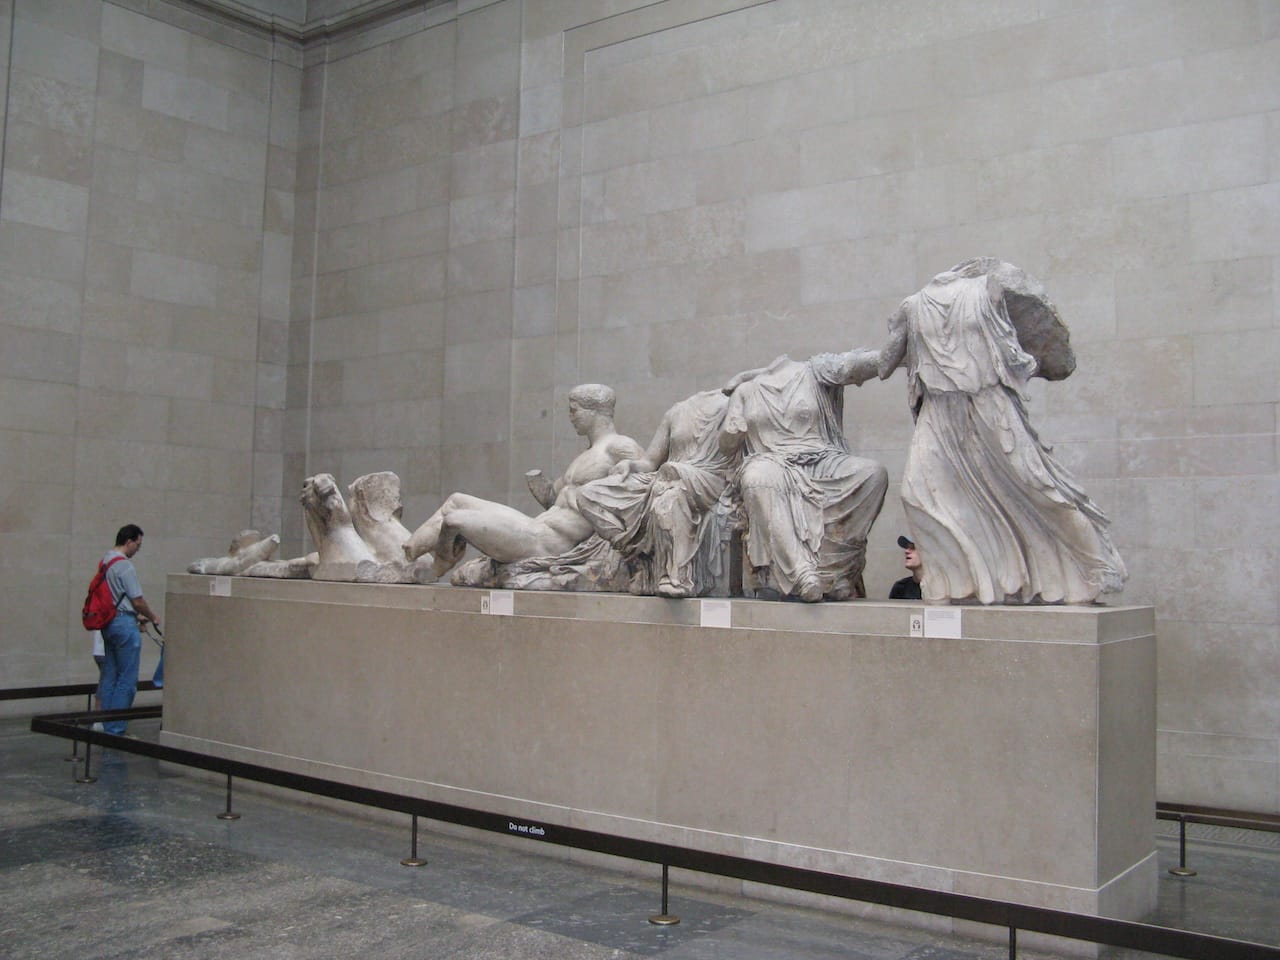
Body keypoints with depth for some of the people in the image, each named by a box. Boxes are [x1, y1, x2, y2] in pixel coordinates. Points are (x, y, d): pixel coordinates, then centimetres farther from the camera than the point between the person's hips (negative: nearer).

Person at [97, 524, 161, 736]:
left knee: (110, 677, 12)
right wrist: (153, 617, 4)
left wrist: (136, 615, 24)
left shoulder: (105, 560, 14)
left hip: (108, 622, 10)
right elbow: (138, 601, -13)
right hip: (124, 623, -10)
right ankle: (116, 728, -3)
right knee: (127, 679, -4)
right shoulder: (124, 565, -15)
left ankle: (107, 726, 15)